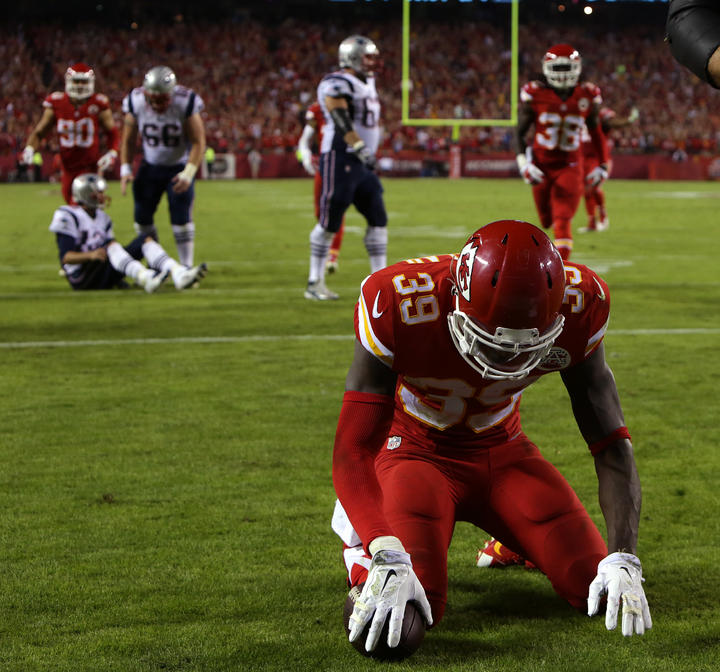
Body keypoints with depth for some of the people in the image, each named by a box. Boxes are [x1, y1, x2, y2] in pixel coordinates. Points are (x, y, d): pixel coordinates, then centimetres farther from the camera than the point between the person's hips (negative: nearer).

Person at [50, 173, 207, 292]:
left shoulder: (102, 218, 21)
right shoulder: (69, 217, -4)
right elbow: (66, 256, -15)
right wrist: (91, 255, -33)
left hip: (104, 278, 7)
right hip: (81, 279, -7)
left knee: (144, 240, -6)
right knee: (111, 245, -34)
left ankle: (179, 274, -31)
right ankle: (146, 280, -59)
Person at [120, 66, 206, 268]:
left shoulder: (186, 103, -24)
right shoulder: (136, 102, -16)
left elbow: (198, 142, -18)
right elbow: (128, 140, -2)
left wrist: (188, 173, -29)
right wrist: (125, 169, -12)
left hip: (179, 167, -3)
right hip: (150, 167, 3)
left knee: (181, 219, -10)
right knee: (142, 217, 2)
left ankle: (186, 268, -1)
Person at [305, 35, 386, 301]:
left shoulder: (366, 83, 17)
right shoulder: (338, 84, -14)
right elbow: (341, 122, -24)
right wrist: (360, 149, -29)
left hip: (362, 162, 9)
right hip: (340, 159, -9)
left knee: (378, 219, 6)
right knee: (329, 223, -3)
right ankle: (315, 283, 5)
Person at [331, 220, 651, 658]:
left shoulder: (578, 305, -25)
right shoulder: (399, 305, -35)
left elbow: (611, 445, -17)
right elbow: (352, 451, -34)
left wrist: (622, 559, -30)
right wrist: (387, 559, -48)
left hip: (503, 450, 3)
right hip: (418, 452, -3)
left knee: (596, 587, -9)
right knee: (417, 604, -24)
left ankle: (512, 535, 24)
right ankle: (358, 531, 10)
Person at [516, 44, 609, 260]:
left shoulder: (587, 97, -3)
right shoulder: (535, 95, -7)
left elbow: (595, 131, 13)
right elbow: (520, 133, -2)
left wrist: (603, 165, 13)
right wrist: (524, 163, -15)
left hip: (570, 166, -1)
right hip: (542, 165, 1)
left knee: (563, 221, -15)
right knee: (547, 221, 13)